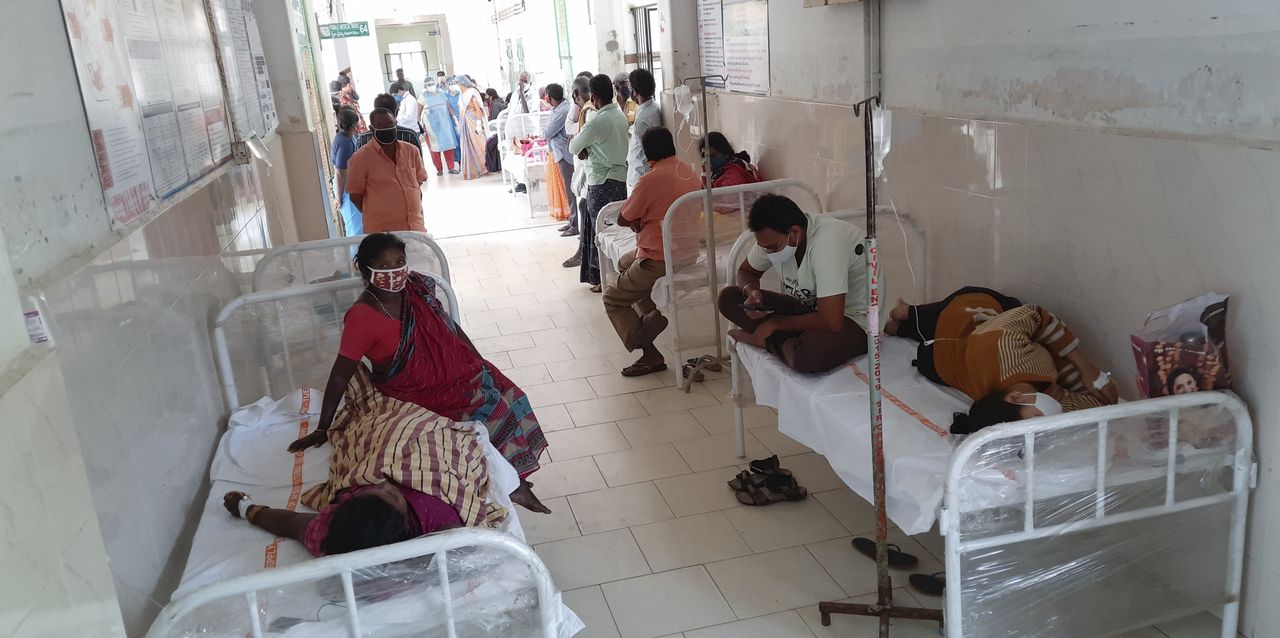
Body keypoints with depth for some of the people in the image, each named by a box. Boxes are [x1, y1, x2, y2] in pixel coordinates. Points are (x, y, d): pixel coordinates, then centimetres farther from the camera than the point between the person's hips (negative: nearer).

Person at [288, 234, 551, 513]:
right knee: (491, 413, -17)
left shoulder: (417, 287, -5)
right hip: (418, 395, -7)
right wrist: (322, 429, -11)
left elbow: (450, 325, 10)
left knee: (506, 395, -5)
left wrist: (479, 362, 6)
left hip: (456, 372, 7)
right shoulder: (362, 317, -22)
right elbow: (340, 376, -16)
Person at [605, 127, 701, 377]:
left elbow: (623, 219, -10)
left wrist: (637, 220, 8)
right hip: (688, 253, 8)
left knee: (613, 299, 10)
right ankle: (655, 313, 14)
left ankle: (650, 355, 1)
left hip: (659, 260, -8)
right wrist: (644, 219, 4)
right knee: (624, 264, 30)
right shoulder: (691, 175, 5)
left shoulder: (651, 180, -20)